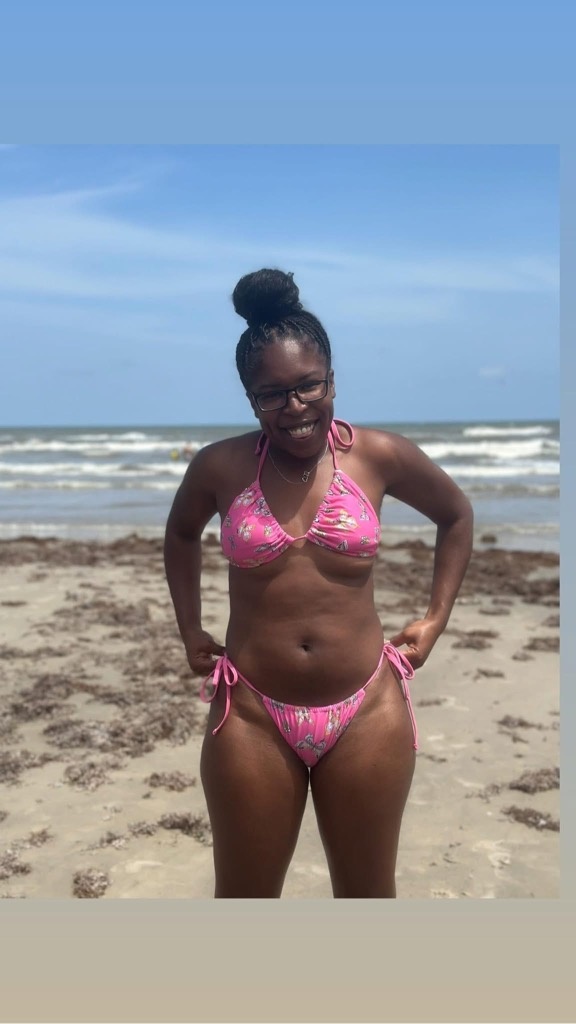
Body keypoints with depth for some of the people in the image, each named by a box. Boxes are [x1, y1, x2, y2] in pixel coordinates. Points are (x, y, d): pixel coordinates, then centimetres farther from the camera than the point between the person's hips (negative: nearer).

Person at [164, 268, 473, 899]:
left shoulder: (380, 456, -6)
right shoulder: (220, 467, -4)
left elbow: (456, 515, 13)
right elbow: (181, 534, 18)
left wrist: (437, 617, 8)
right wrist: (190, 632, 12)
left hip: (366, 714, 0)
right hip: (252, 717, 1)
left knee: (368, 894, 17)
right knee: (243, 900, 15)